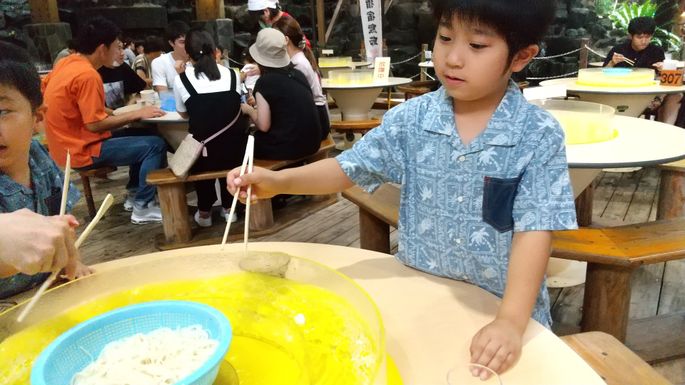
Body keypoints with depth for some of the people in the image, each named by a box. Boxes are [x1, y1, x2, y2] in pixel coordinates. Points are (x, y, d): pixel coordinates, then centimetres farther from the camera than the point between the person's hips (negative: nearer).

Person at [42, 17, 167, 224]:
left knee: (142, 136, 18)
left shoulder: (66, 63, 5)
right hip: (81, 151, -10)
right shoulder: (88, 75, -24)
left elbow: (44, 87, 21)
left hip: (69, 144, 10)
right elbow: (94, 124, -25)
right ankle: (143, 207, -5)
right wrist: (136, 114, -16)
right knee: (155, 145, -13)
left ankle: (134, 194, 22)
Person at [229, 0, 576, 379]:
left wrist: (511, 320, -24)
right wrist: (279, 181, -19)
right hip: (418, 296, 2)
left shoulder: (540, 135, -13)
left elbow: (534, 229, -16)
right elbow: (349, 167, -4)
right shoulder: (411, 118, -7)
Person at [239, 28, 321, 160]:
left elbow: (263, 126, -14)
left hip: (288, 148, -7)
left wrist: (249, 110, 5)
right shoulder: (298, 74, 6)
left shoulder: (265, 82, -13)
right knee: (254, 136, 24)